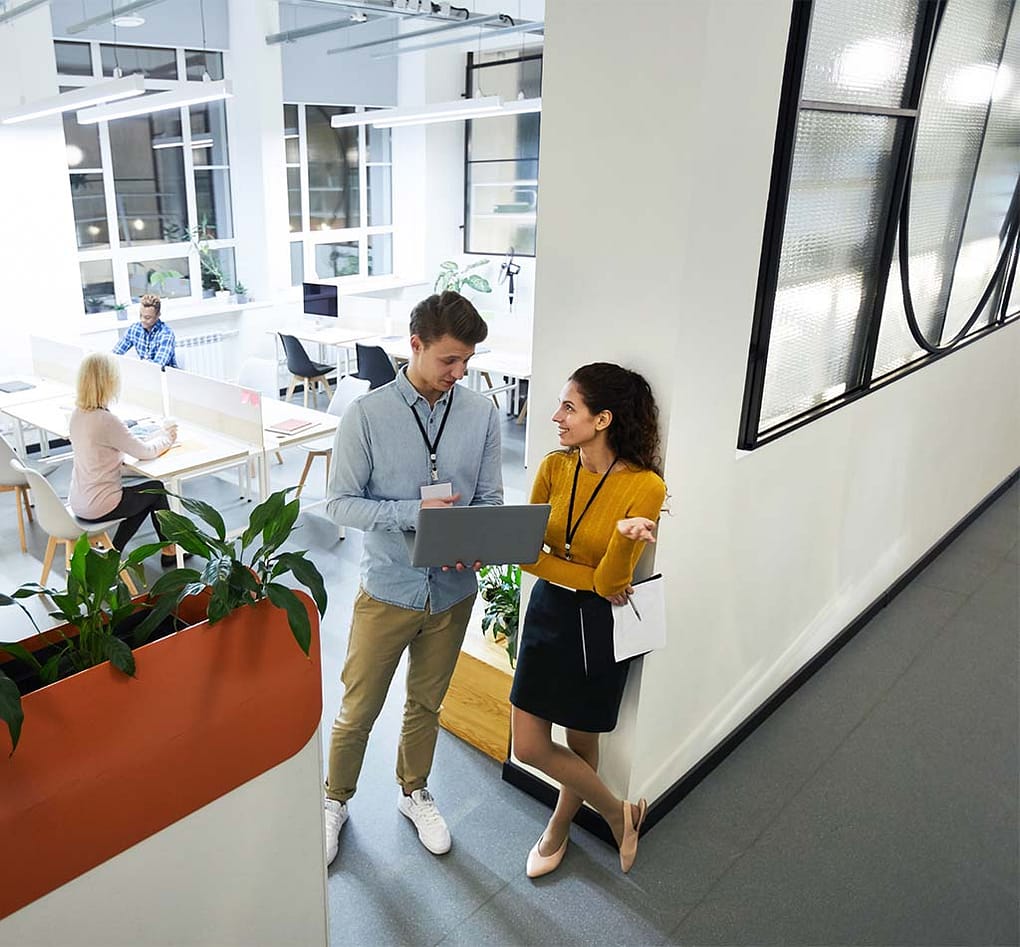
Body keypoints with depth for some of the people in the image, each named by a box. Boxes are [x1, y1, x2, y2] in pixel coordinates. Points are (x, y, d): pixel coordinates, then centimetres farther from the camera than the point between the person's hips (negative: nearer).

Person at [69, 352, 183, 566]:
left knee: (146, 495, 24)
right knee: (157, 488, 15)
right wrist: (167, 438, 3)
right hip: (98, 507, -8)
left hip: (79, 501, 8)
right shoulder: (106, 420, -27)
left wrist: (160, 434, 8)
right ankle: (169, 550, 29)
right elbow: (144, 452, -17)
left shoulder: (77, 413, 0)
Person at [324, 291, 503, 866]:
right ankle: (336, 801, 40)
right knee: (358, 710, 13)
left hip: (453, 592, 3)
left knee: (427, 703, 22)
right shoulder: (368, 415, -14)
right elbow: (342, 502, -12)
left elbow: (490, 500, 1)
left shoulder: (483, 414, -6)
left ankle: (415, 792, 47)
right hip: (388, 589, -2)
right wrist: (415, 512, -25)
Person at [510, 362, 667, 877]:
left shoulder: (645, 487, -20)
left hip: (599, 625, -4)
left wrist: (626, 538, -38)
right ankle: (616, 811, 33)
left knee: (581, 743, 12)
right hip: (548, 612, 5)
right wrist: (590, 577, -18)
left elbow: (609, 584, -19)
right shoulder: (554, 467, -7)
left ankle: (558, 828, 42)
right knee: (529, 748, 8)